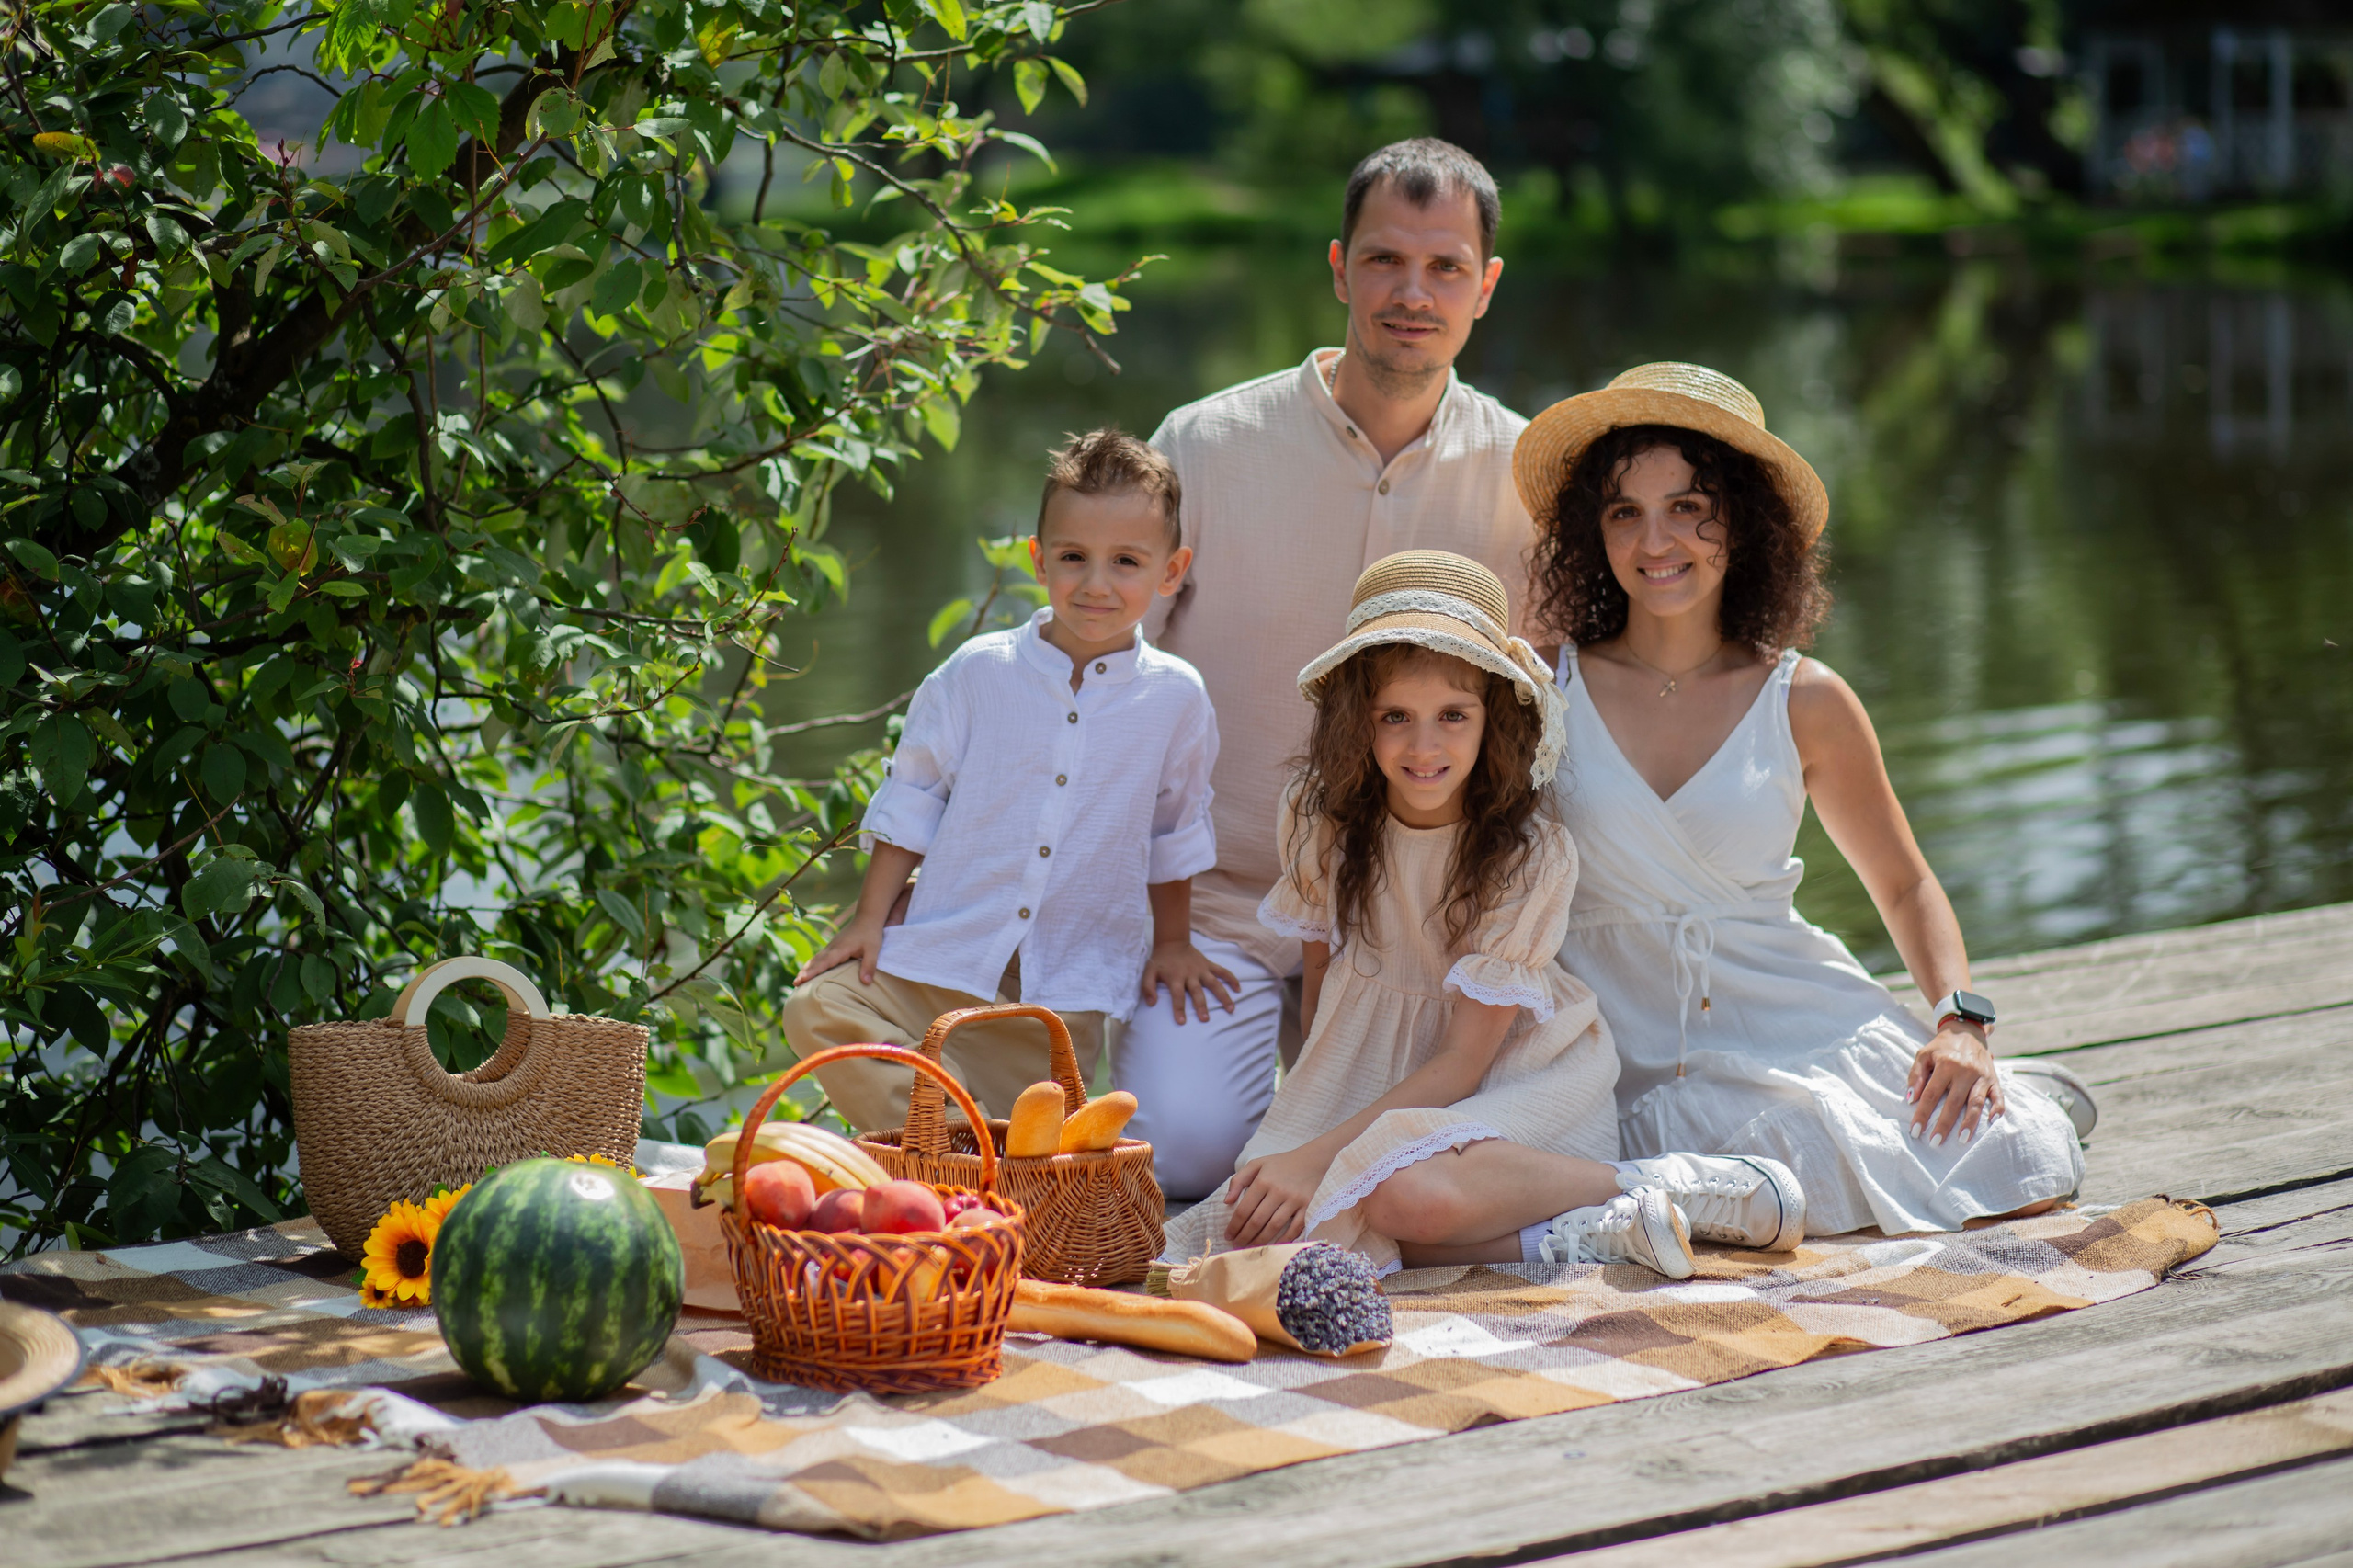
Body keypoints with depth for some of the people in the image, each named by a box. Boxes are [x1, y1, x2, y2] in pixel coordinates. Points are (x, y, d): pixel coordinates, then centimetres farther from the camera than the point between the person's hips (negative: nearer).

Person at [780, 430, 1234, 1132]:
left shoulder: (1175, 699, -1)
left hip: (1066, 993, 0)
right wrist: (868, 919, 1)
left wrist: (1171, 943, 18)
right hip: (941, 959, 0)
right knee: (820, 1007, -20)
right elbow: (912, 798, 5)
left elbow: (1175, 834, 14)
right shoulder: (976, 673, -3)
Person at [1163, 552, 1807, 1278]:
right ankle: (1570, 1238, -24)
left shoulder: (1534, 854, -17)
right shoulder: (1319, 817, -6)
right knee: (1267, 1233, -27)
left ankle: (1670, 1187, -21)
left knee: (1415, 1194, -39)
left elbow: (1464, 1059, -16)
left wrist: (1318, 1158, -24)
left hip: (1512, 1073, -5)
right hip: (1368, 1068, 5)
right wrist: (1303, 1124, 0)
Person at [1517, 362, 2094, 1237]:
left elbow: (1903, 885, 15)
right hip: (1636, 1057, -1)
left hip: (1800, 1023, 2)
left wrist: (1961, 1023, -2)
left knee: (2011, 1177, -20)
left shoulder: (1805, 702, 3)